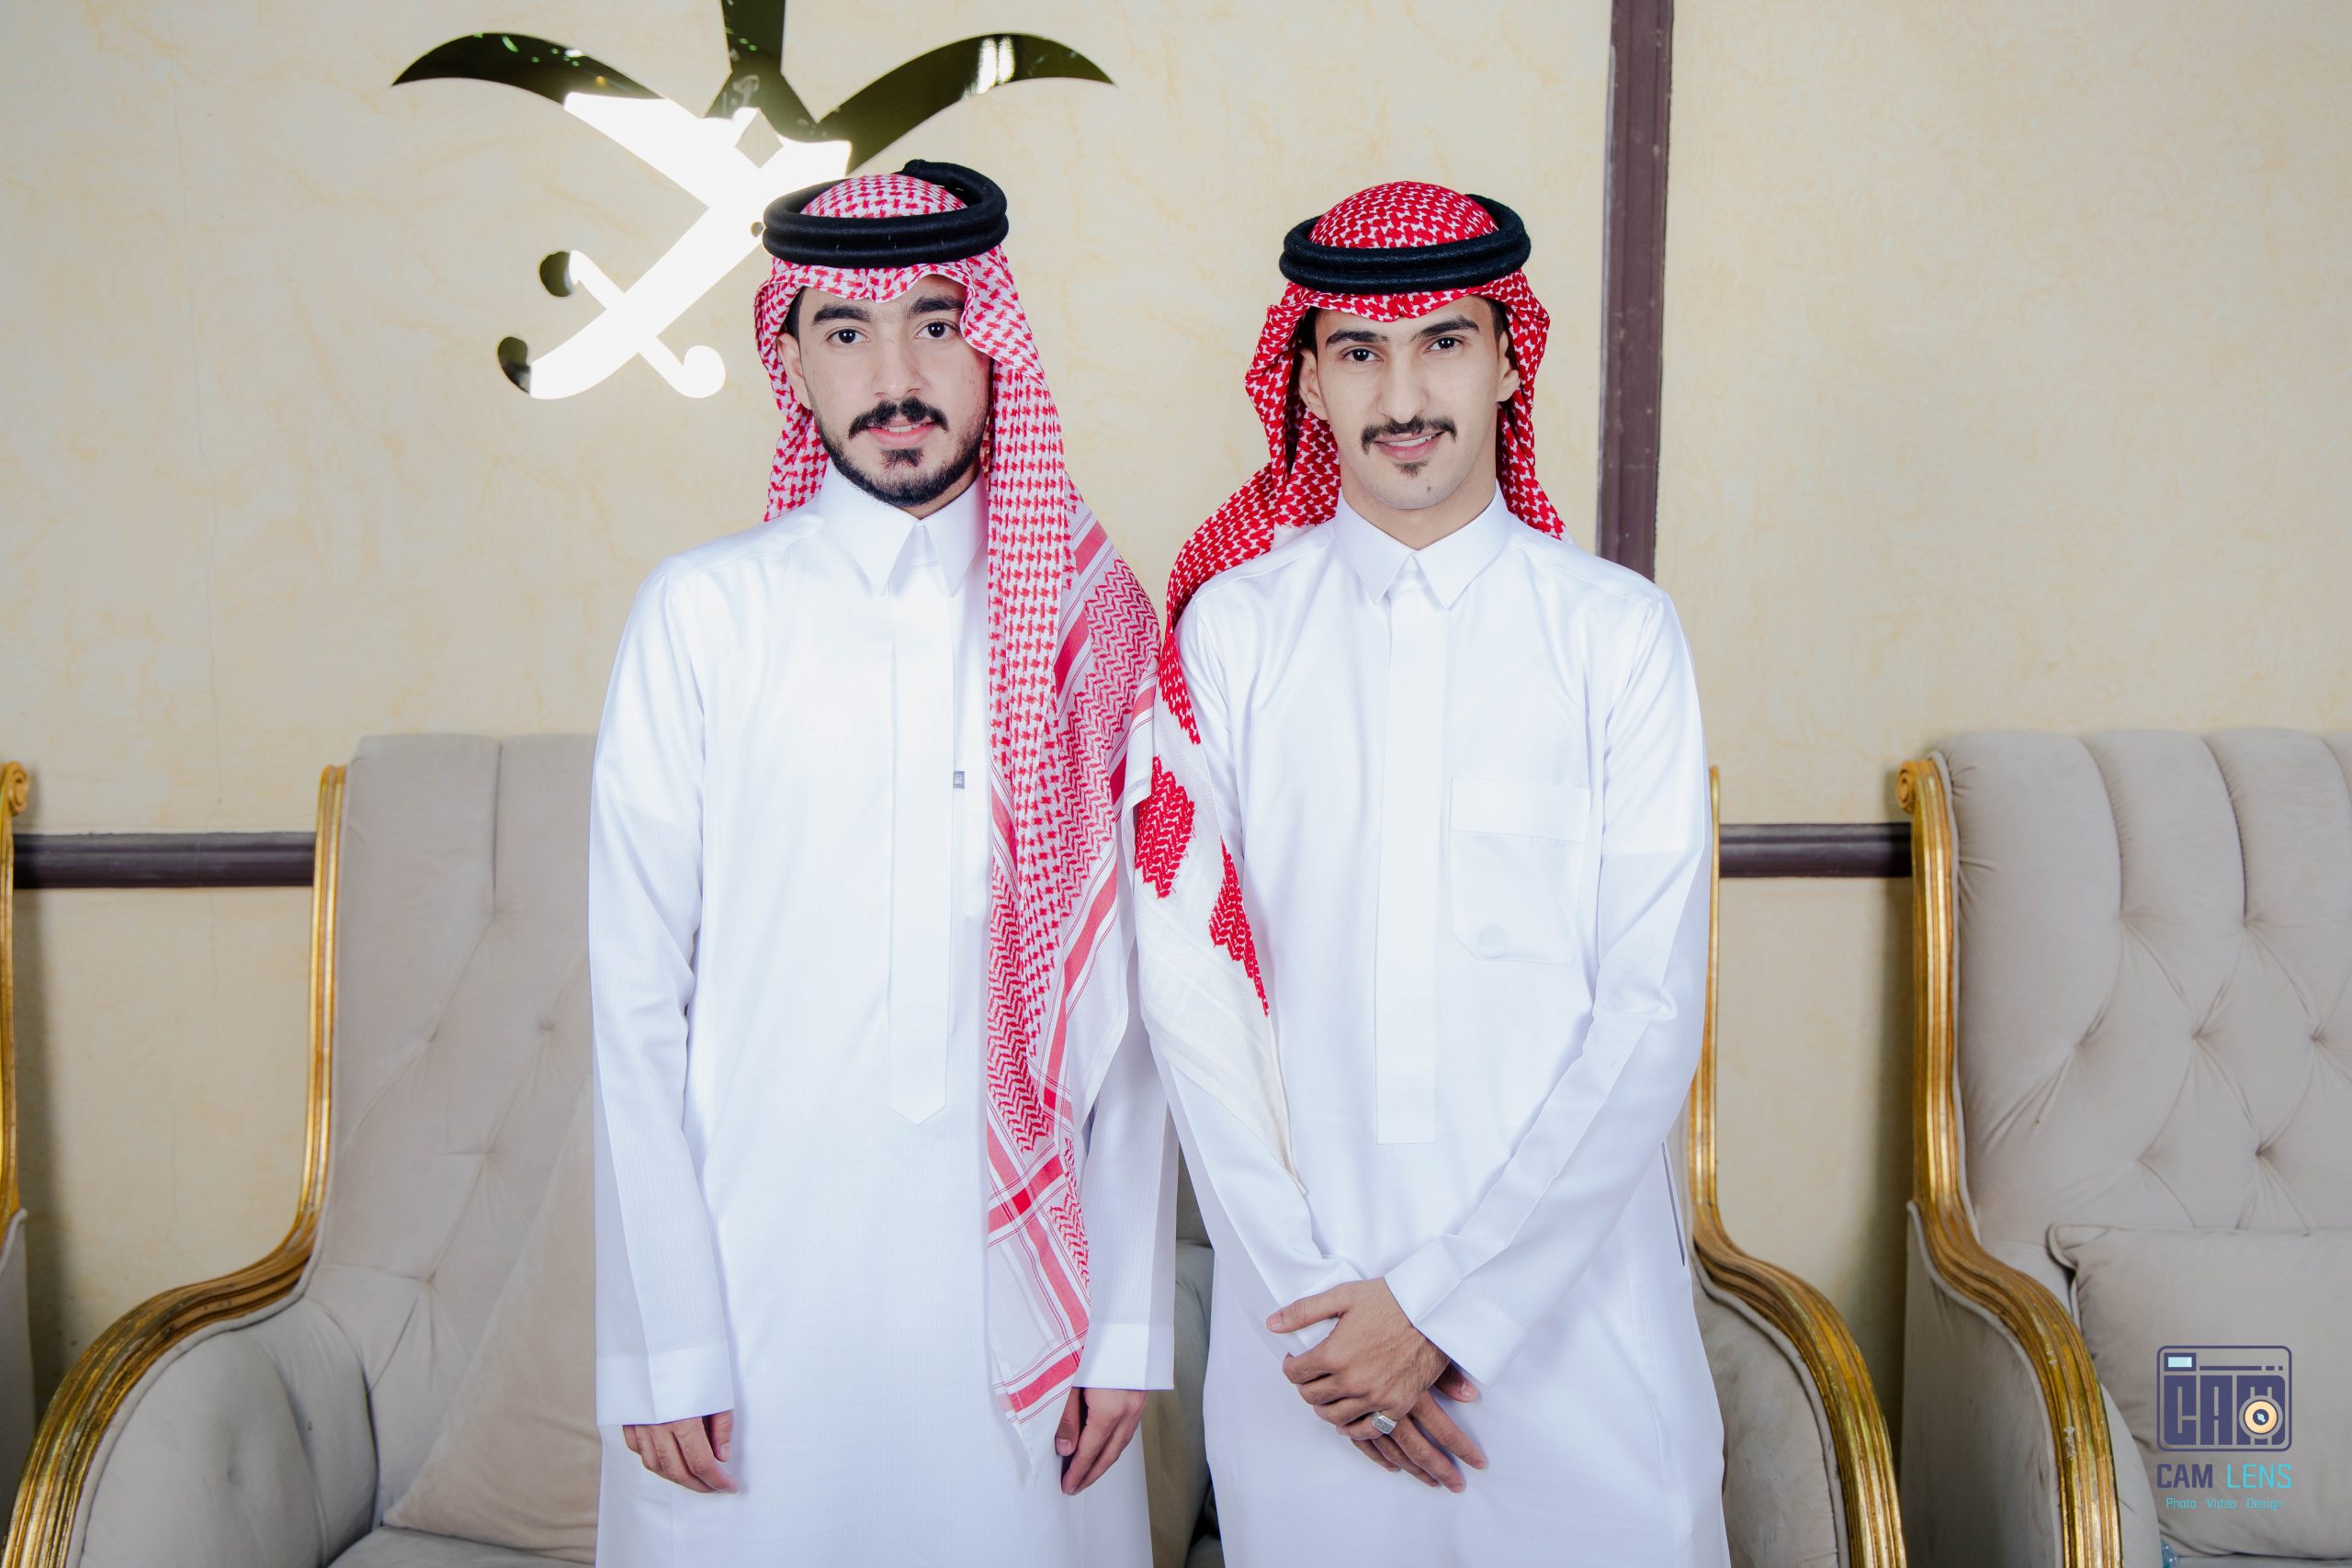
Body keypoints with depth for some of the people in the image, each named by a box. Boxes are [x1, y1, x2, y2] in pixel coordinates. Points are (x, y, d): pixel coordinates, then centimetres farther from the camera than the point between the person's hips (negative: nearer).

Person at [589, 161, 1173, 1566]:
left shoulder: (1093, 619, 1)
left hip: (1024, 1281, 1)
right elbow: (638, 999, -3)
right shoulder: (704, 614, -3)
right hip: (758, 1284, -1)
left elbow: (1130, 990, 2)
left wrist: (1128, 1320, 0)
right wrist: (662, 1339, -5)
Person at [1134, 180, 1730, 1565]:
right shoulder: (1231, 629, -1)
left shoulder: (1619, 631, -3)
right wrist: (1309, 1289, -9)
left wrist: (1446, 1300, -10)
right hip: (1300, 1300, 1)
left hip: (1573, 1288, 0)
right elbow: (1189, 983, -3)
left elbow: (1651, 1010, -7)